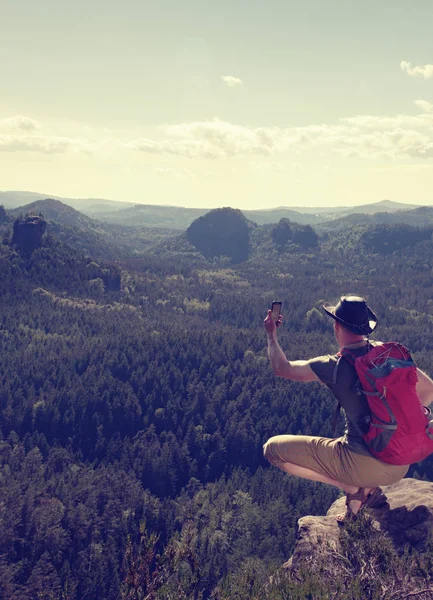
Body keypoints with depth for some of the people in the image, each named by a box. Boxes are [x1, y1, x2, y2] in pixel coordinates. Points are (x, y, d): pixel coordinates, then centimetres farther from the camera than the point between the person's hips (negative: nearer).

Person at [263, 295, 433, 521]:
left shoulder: (334, 367, -13)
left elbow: (282, 368, -3)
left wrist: (271, 335, 14)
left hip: (362, 466, -6)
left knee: (272, 449, 5)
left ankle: (354, 489, 0)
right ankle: (368, 487, 14)